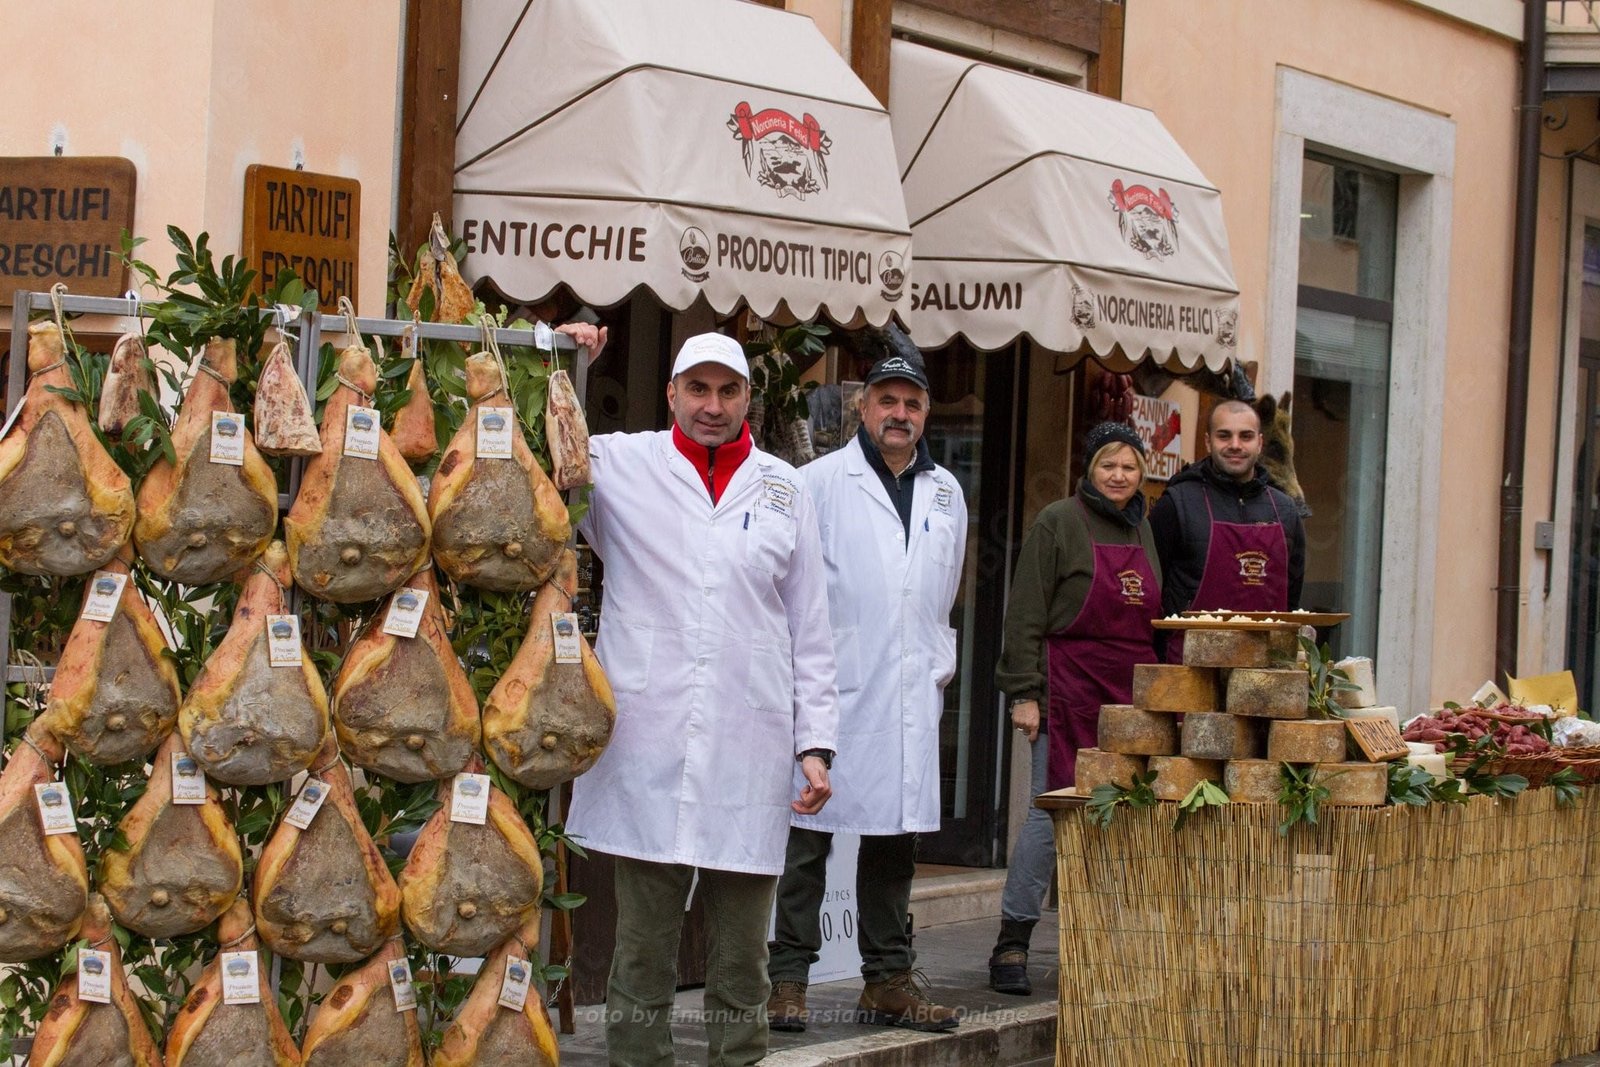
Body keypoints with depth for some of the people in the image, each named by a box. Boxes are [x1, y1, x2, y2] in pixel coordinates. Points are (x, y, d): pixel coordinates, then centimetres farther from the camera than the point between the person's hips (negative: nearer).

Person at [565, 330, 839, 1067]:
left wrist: (815, 743, 7)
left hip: (750, 753, 2)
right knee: (643, 947, 2)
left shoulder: (784, 489, 12)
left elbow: (809, 630, 13)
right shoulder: (618, 464, 7)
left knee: (742, 952, 6)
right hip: (649, 745, -2)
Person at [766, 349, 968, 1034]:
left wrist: (936, 668, 16)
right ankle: (788, 978, 1)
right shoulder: (820, 481, -1)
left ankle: (888, 978, 15)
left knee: (896, 837, 8)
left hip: (910, 697, 5)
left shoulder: (946, 493, 16)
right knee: (809, 832, -4)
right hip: (831, 689, -5)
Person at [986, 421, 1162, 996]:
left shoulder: (1143, 530, 18)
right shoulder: (1058, 523, -1)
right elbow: (1026, 615, -5)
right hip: (1070, 685, -6)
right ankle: (1011, 944, -2)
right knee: (1052, 812, -8)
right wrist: (1024, 693, -12)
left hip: (1134, 691, 6)